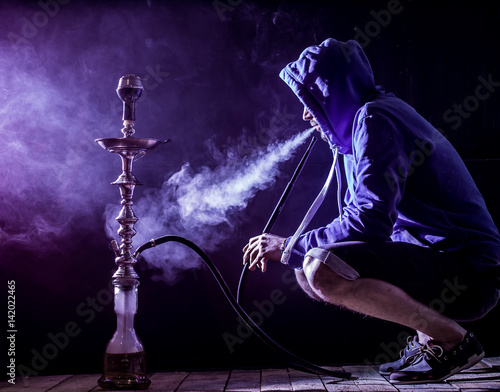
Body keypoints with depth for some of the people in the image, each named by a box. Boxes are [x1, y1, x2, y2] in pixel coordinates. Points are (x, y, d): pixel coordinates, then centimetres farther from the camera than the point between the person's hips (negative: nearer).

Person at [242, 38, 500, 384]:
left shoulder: (376, 118, -14)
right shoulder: (379, 113, 17)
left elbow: (369, 222, -25)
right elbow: (365, 216, 21)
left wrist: (289, 247, -13)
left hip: (466, 274, -10)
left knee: (322, 271, -29)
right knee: (309, 269, 13)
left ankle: (453, 340, -9)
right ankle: (428, 340, 13)